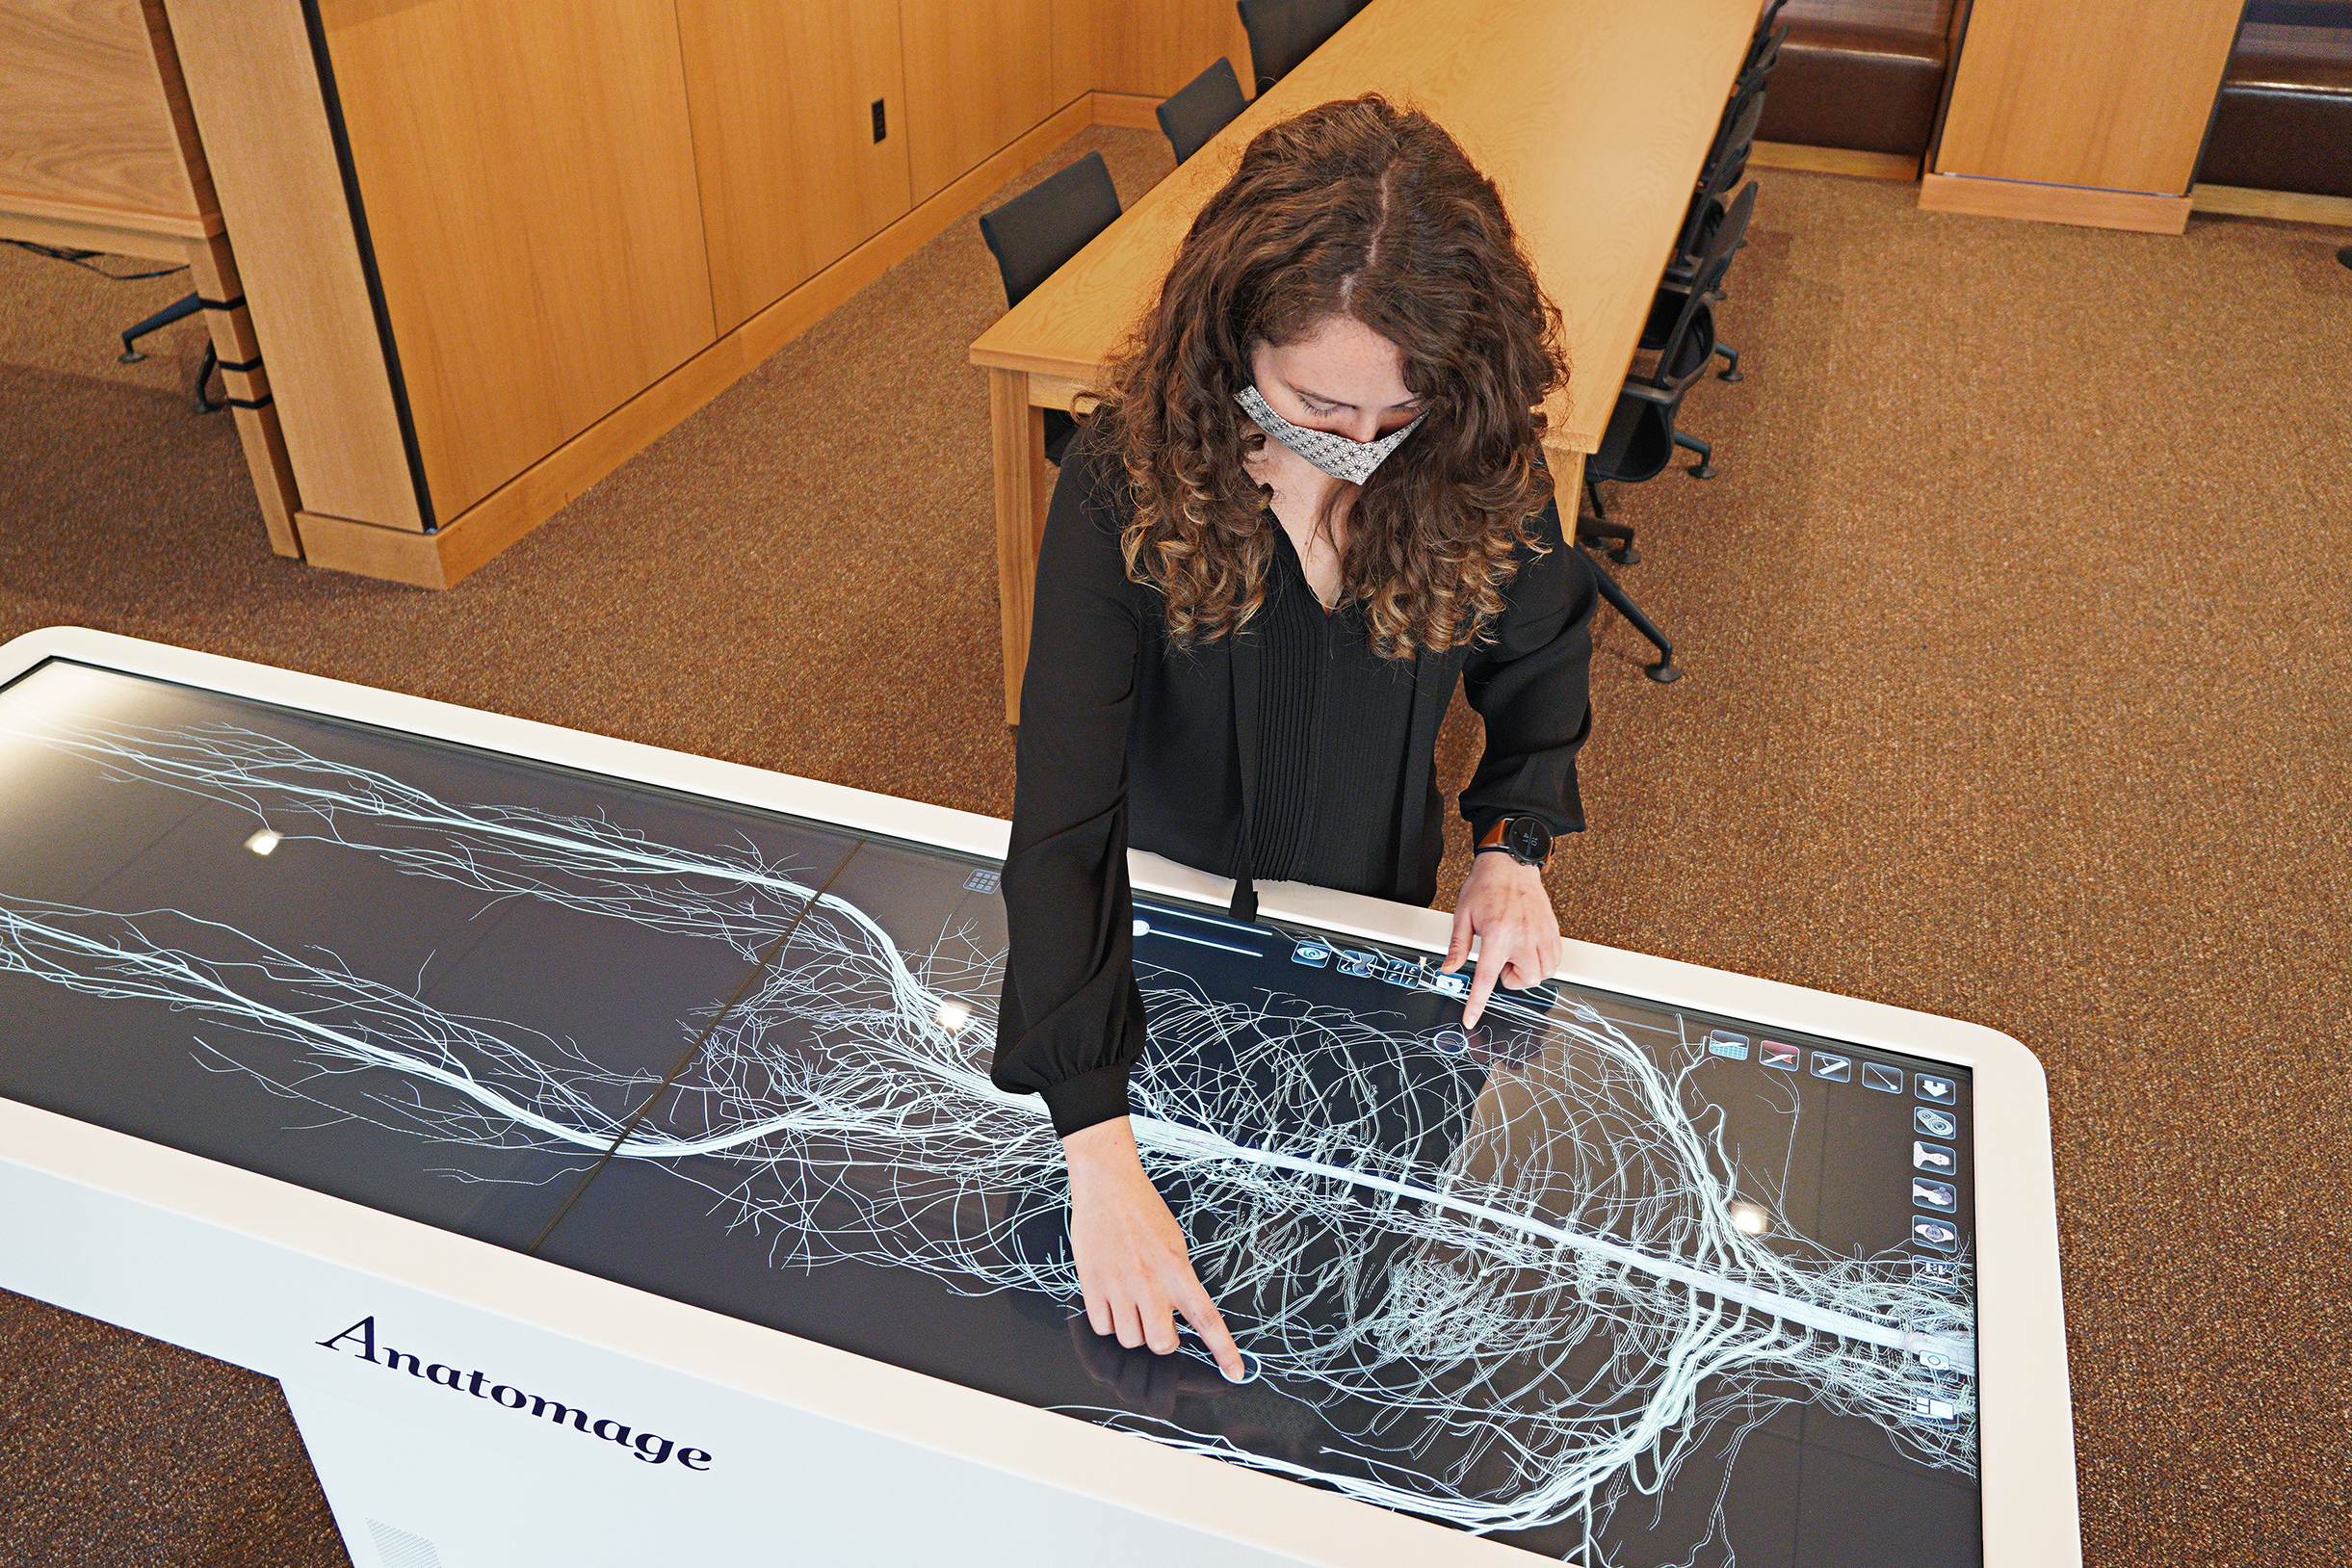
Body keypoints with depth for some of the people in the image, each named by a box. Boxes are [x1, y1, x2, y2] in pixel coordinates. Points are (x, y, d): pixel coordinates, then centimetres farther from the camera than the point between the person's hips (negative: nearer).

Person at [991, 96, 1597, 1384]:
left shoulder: (1480, 473, -23)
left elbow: (1538, 659, 0)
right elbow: (1063, 812, -38)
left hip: (1372, 906, 2)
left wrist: (1514, 845, -17)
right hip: (1166, 893, -2)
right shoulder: (1128, 481, -32)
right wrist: (1099, 1151, -44)